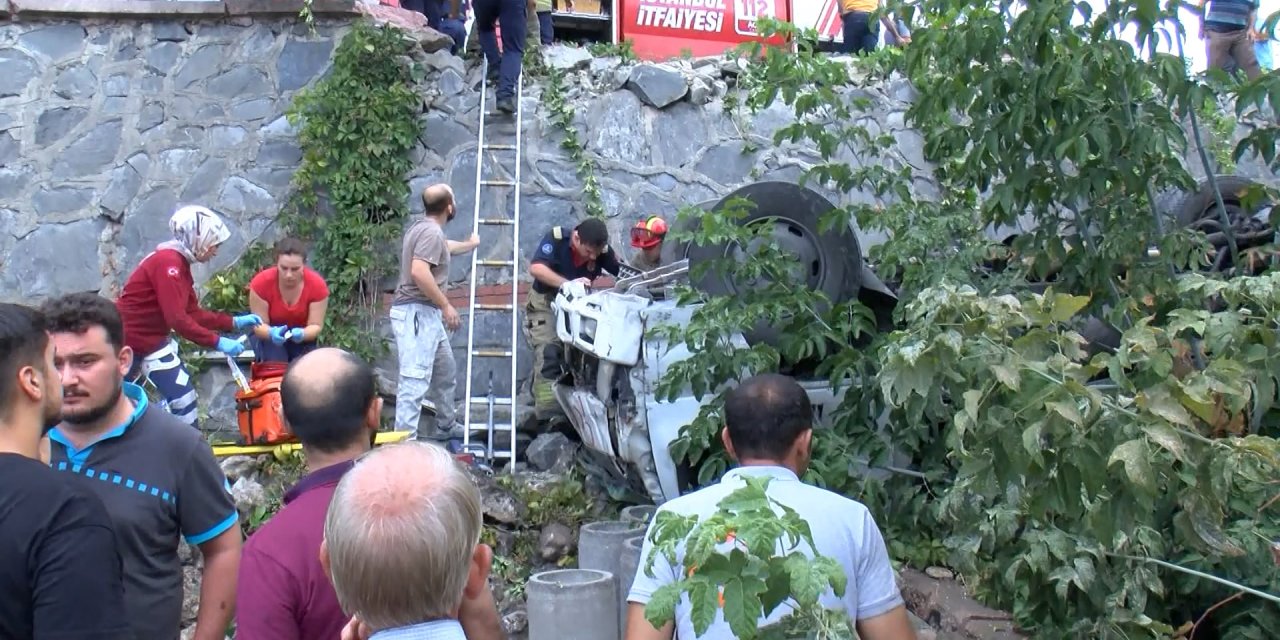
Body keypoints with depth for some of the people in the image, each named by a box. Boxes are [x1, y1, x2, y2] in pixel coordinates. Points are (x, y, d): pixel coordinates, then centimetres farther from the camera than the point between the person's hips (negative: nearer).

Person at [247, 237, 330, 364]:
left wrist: (302, 334, -43)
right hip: (268, 335, -1)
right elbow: (259, 324, -21)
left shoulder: (317, 285, -25)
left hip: (301, 336, 1)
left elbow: (316, 325, -20)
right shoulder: (261, 282, -26)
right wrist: (272, 333, -44)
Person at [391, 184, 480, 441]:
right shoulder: (431, 231, -16)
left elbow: (445, 246, 41)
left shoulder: (425, 228, 18)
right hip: (416, 313, -11)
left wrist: (470, 244, 61)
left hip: (427, 314, 11)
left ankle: (446, 426, 38)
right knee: (416, 380, -14)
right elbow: (419, 272, -29)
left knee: (446, 372, 23)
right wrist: (446, 306, -22)